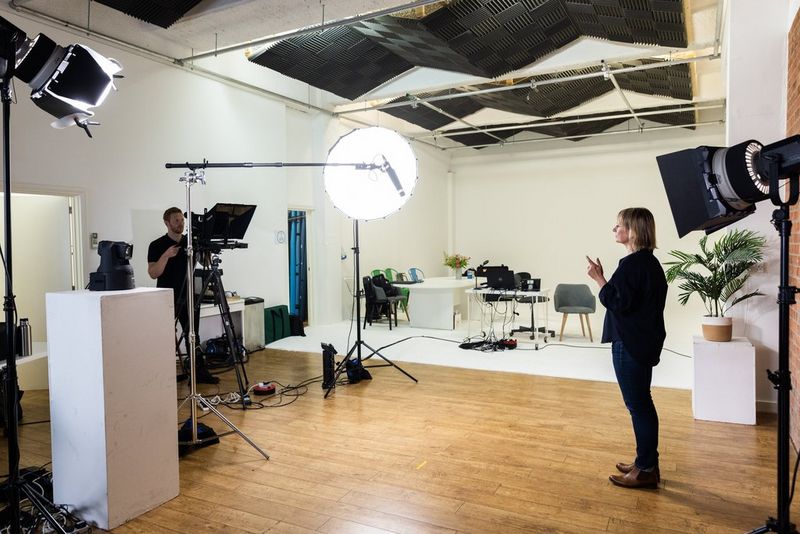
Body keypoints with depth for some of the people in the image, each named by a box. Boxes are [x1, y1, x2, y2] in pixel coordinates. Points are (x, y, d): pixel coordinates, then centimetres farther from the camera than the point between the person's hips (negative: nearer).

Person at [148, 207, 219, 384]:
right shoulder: (157, 245, -5)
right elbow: (153, 274, -12)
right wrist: (166, 255, -24)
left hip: (188, 297, 4)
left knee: (193, 336, 6)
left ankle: (199, 372, 9)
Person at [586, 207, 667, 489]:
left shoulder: (632, 263, -19)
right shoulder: (649, 262, 12)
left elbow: (619, 303, -21)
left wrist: (598, 278, -15)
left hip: (631, 345, -10)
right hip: (644, 342, 10)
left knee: (638, 405, -1)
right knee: (642, 404, 18)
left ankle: (646, 470, 11)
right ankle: (647, 462, 29)